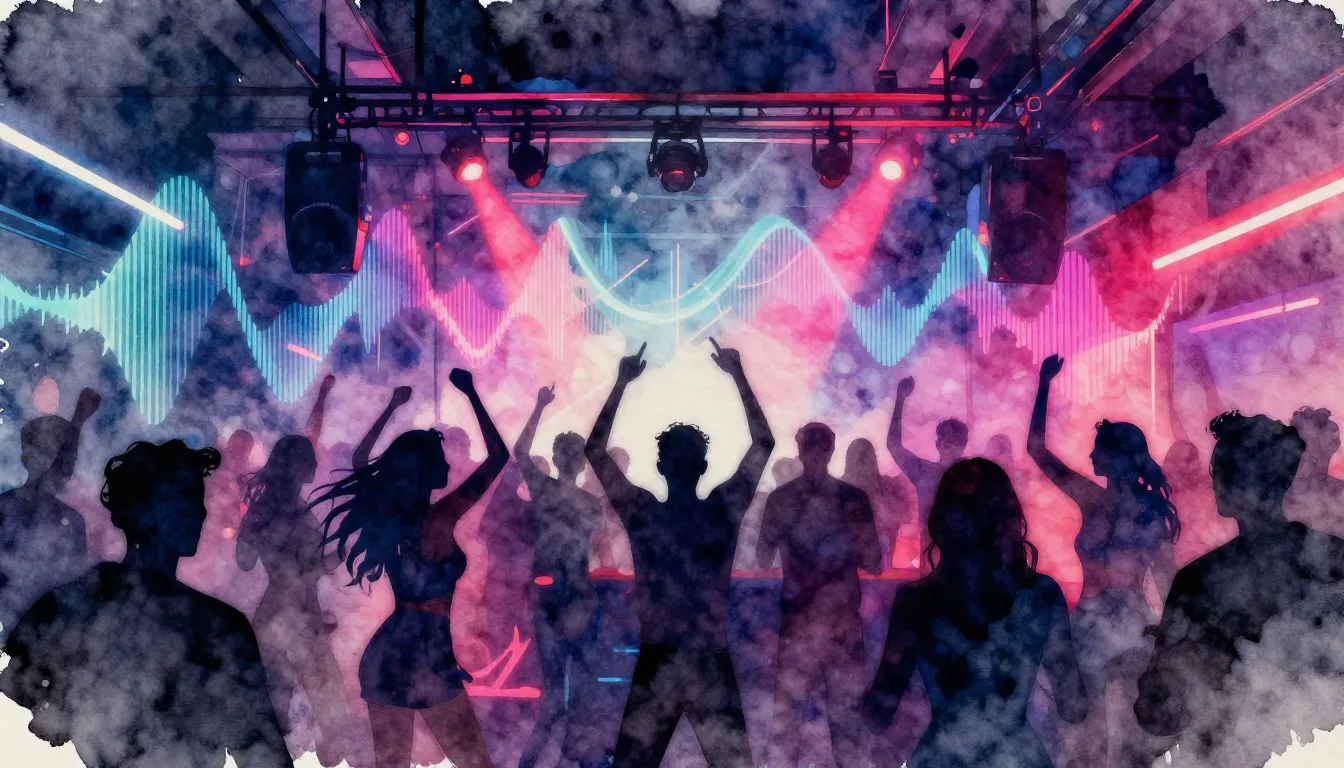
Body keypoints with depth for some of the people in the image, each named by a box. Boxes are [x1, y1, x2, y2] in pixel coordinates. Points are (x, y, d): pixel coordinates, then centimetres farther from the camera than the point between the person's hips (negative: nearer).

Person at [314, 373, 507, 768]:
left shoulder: (383, 510, 4)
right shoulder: (439, 518, -13)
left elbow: (360, 460, 24)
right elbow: (498, 456, -9)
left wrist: (393, 406, 28)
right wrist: (471, 394, -3)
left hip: (385, 654, 7)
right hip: (427, 655, -7)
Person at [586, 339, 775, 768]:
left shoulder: (639, 511, -5)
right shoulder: (726, 510, -5)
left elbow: (595, 450, 6)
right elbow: (764, 443, 6)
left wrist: (622, 383, 7)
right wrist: (737, 376, 8)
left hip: (654, 663, 0)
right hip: (711, 665, 0)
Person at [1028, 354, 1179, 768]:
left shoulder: (1096, 500, -13)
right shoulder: (1154, 507, 3)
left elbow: (1037, 449, -10)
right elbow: (1167, 577, 8)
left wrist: (1044, 385, -5)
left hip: (1096, 623, -6)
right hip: (1137, 623, 6)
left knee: (1090, 718, 7)